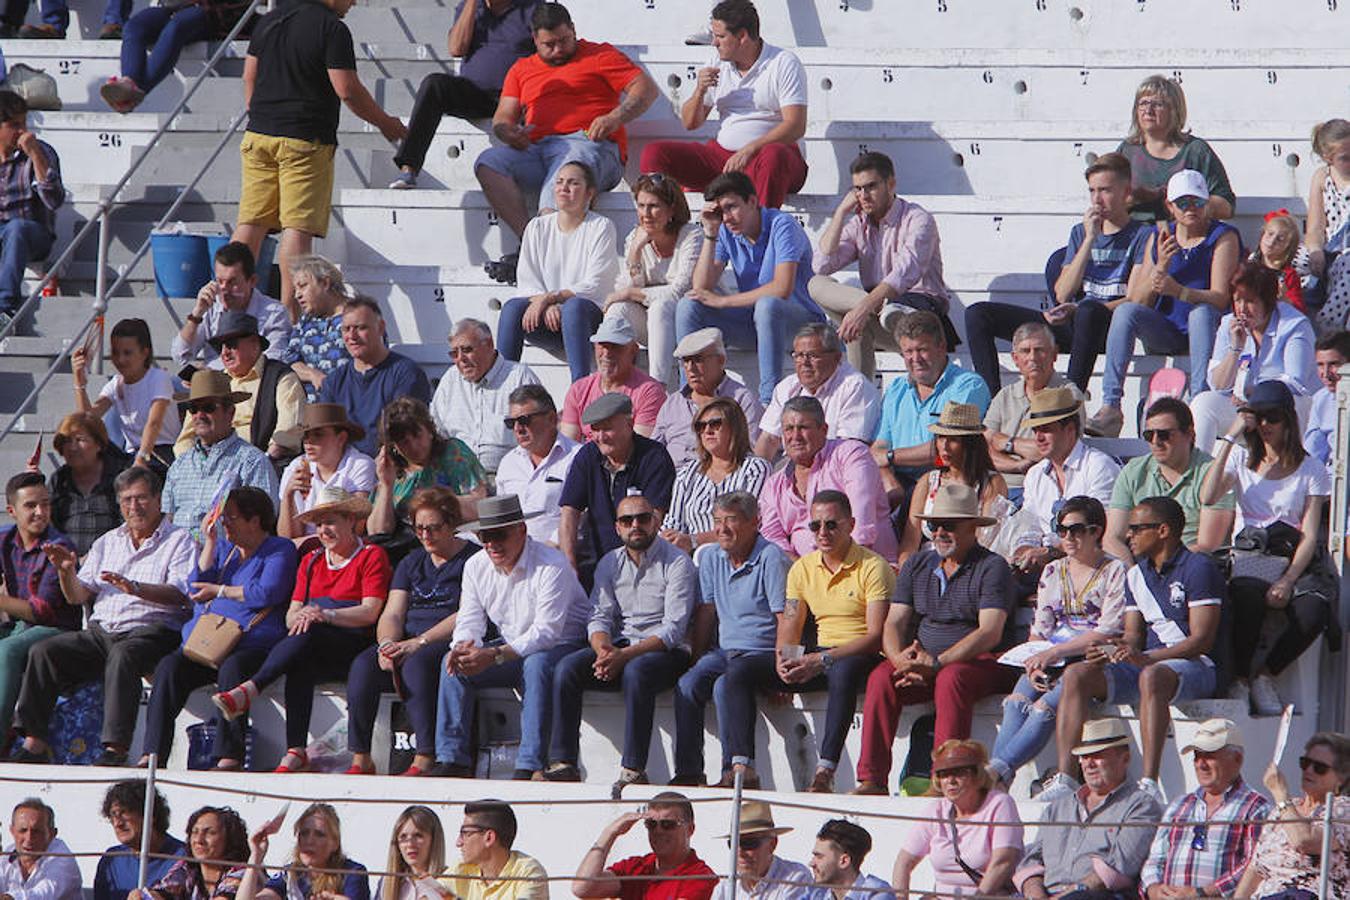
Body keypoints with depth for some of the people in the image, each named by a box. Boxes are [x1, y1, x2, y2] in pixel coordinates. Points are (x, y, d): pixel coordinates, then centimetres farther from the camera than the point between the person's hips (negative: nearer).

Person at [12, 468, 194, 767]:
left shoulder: (179, 540, 6)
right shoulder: (107, 543, 24)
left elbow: (180, 594, -11)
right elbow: (77, 596, 19)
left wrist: (135, 588, -28)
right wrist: (67, 572, -4)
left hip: (149, 631, -6)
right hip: (101, 629, 6)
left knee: (122, 656, -39)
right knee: (43, 652, -16)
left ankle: (116, 749, -44)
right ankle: (35, 744, -19)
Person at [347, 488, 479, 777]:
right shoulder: (412, 563, 22)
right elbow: (392, 614, 13)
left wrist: (419, 643, -19)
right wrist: (387, 644, -11)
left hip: (449, 644, -6)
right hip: (407, 642, 6)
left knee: (417, 664, -38)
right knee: (363, 665, -24)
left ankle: (425, 760, -41)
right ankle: (360, 760, -24)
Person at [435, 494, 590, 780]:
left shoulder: (552, 566, -21)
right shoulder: (476, 566, 1)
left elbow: (547, 631, -28)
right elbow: (469, 622, 1)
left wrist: (496, 655, -38)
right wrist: (463, 647, -25)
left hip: (561, 646, -6)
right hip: (511, 647, 6)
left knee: (536, 664, -38)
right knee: (454, 662, -14)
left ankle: (529, 766, -40)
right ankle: (452, 761, -16)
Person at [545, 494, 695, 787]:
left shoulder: (677, 563, -5)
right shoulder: (610, 563, 13)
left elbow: (673, 628, -14)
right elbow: (599, 617, 7)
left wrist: (625, 656, -24)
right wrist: (603, 650, -18)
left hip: (665, 651, -5)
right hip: (619, 648, 5)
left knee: (635, 671, -38)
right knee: (567, 667, -21)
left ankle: (633, 770, -38)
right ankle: (563, 761, -23)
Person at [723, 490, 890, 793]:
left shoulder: (872, 567, -8)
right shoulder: (803, 568, 12)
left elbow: (877, 636, -16)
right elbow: (789, 630, 12)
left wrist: (822, 660, -25)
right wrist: (784, 659, -12)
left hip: (862, 656, -6)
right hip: (817, 657, 6)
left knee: (843, 670, -43)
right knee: (739, 669, -11)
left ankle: (825, 773, -48)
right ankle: (742, 767, -22)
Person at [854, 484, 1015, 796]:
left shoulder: (992, 567, -3)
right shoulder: (916, 565, 16)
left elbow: (990, 633, -15)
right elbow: (894, 623, 10)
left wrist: (938, 662, -25)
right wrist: (900, 658, -14)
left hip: (980, 663, -5)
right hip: (923, 661, 5)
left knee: (950, 679, -37)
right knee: (881, 679, -23)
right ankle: (871, 779, -28)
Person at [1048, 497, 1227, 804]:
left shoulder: (1198, 568, -8)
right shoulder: (1136, 575, 17)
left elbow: (1201, 640, -15)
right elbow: (1134, 635, 15)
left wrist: (1147, 657, -27)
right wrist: (1114, 650, -9)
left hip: (1197, 665, -7)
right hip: (1148, 661, 7)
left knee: (1151, 677, -41)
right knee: (1076, 675, -14)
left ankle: (1150, 783, -48)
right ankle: (1065, 777, -24)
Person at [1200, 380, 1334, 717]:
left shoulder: (1312, 471, 10)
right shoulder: (1242, 460, 15)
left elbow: (1310, 536, 1)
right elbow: (1207, 496, -5)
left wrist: (1288, 581, -16)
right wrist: (1229, 438, -4)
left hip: (1297, 561, 0)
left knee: (1313, 612, -33)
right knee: (1248, 595, -38)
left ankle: (1265, 673, -7)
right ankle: (1240, 679, -18)